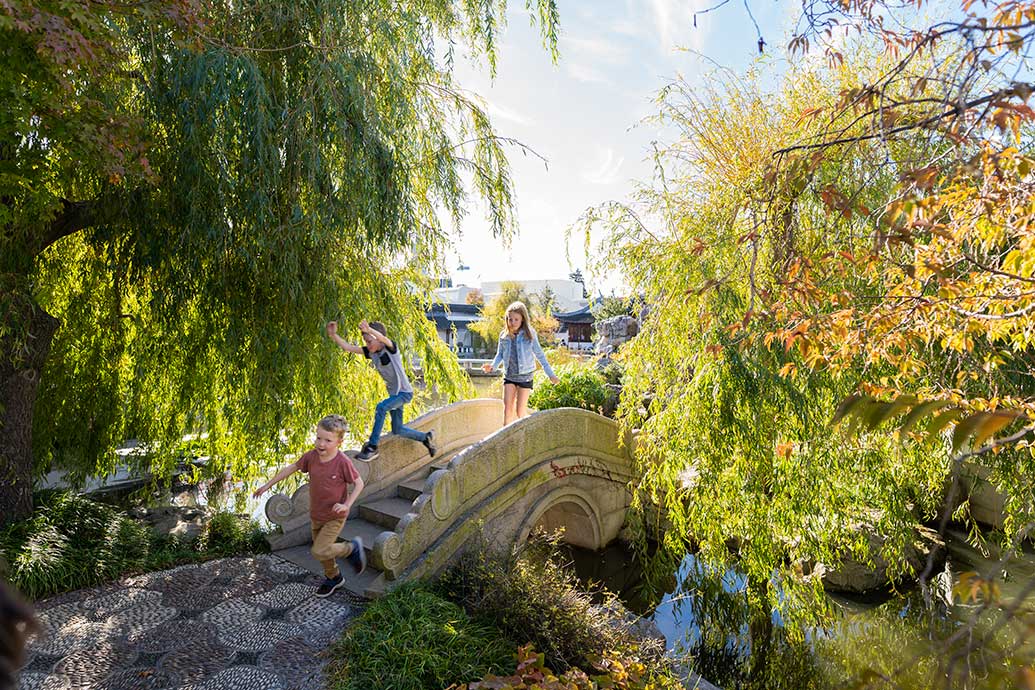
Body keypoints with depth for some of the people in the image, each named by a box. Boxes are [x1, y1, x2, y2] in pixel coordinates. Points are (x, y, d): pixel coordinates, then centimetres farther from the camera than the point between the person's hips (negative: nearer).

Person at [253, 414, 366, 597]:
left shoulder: (343, 462, -26)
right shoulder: (311, 456, -13)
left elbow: (359, 483, -15)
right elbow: (291, 468, 2)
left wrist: (347, 504, -25)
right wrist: (267, 485, 7)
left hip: (335, 516, -6)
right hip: (316, 515, 6)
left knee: (319, 552, -11)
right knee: (322, 549, 20)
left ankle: (352, 548, 13)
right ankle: (333, 578, 45)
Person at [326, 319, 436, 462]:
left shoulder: (390, 348, -18)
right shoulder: (371, 352, -1)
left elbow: (382, 338, -42)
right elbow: (347, 347, -7)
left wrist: (369, 329, -61)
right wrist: (333, 335, -22)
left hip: (404, 392, -9)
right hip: (393, 393, 9)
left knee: (381, 407, -30)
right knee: (397, 430, 13)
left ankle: (372, 447, -23)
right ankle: (426, 437, 34)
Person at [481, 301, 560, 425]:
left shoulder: (529, 334, -8)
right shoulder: (504, 335, 0)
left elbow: (539, 354, -1)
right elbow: (500, 354, 10)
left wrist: (550, 374, -1)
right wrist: (492, 366, -10)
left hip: (525, 376, -3)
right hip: (509, 376, 3)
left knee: (520, 411, -1)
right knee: (507, 409, -3)